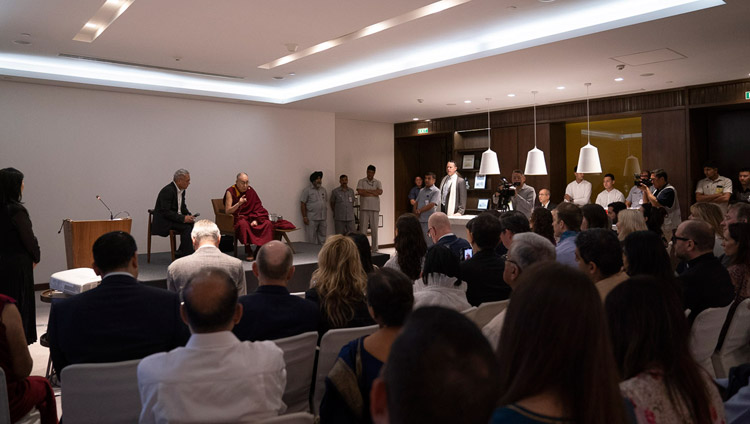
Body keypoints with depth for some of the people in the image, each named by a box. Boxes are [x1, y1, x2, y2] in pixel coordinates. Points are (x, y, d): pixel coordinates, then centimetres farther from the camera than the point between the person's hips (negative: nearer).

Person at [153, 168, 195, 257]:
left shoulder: (182, 190, 7)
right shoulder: (168, 190, -20)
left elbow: (183, 207, 16)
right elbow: (165, 212, -24)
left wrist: (189, 215, -5)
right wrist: (183, 218, -28)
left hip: (175, 218, 9)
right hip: (163, 221, -9)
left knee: (193, 224, -12)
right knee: (186, 227, -26)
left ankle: (180, 253, -4)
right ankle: (187, 254, -19)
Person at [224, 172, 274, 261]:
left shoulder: (250, 190, 6)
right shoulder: (230, 192, -6)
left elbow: (257, 207, 6)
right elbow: (227, 211, -12)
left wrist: (256, 220, -10)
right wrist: (239, 203, -28)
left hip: (251, 218, 4)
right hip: (237, 219, -4)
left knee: (268, 223, -19)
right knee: (243, 224, -39)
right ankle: (248, 251, -29)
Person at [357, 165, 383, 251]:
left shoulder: (378, 182, 12)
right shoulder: (361, 182, 8)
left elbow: (380, 192, -7)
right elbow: (360, 192, -9)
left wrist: (367, 190, -8)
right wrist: (374, 193, -5)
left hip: (374, 208, 2)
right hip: (364, 208, -2)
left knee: (374, 229, 3)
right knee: (363, 229, -4)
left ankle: (375, 249, 10)